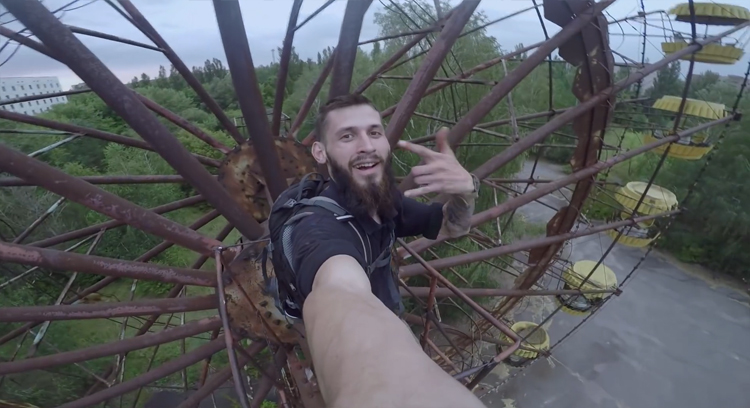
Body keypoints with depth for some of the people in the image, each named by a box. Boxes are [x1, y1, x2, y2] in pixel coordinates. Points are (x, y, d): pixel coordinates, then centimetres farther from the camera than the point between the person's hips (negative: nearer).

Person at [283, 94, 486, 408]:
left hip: (385, 330, 7)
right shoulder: (321, 226, -40)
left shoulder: (385, 202, -13)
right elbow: (341, 289, -62)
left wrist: (464, 190, -30)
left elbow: (452, 227, -6)